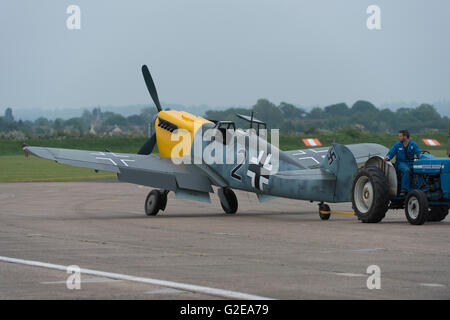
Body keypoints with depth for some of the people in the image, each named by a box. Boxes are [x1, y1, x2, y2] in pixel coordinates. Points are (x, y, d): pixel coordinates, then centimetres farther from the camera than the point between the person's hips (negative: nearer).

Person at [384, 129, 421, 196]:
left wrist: (420, 155, -29)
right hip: (401, 163, -2)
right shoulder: (397, 145, 3)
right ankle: (404, 190, -35)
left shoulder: (413, 145, 3)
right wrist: (387, 157, -21)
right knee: (406, 170, -35)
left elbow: (418, 153, -5)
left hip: (411, 163, 2)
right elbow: (390, 154, 2)